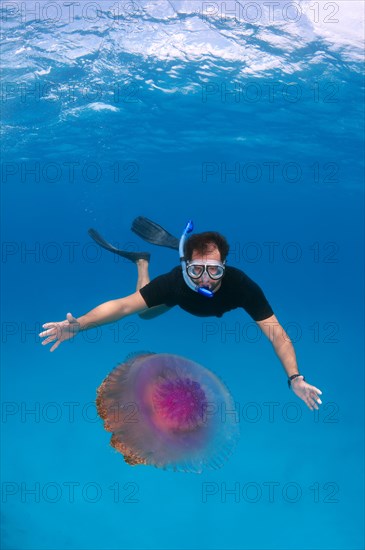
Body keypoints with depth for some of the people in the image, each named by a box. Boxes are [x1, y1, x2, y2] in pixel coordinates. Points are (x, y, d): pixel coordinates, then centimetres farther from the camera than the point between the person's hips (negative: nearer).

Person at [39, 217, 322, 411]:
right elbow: (124, 305, -52)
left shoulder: (241, 285, -49)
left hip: (219, 307, 2)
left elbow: (276, 333, -49)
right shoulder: (175, 281, -48)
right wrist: (78, 325, -67)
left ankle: (181, 244, 38)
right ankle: (142, 260, 33)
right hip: (183, 295, -2)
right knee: (145, 312, 21)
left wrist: (294, 377, -65)